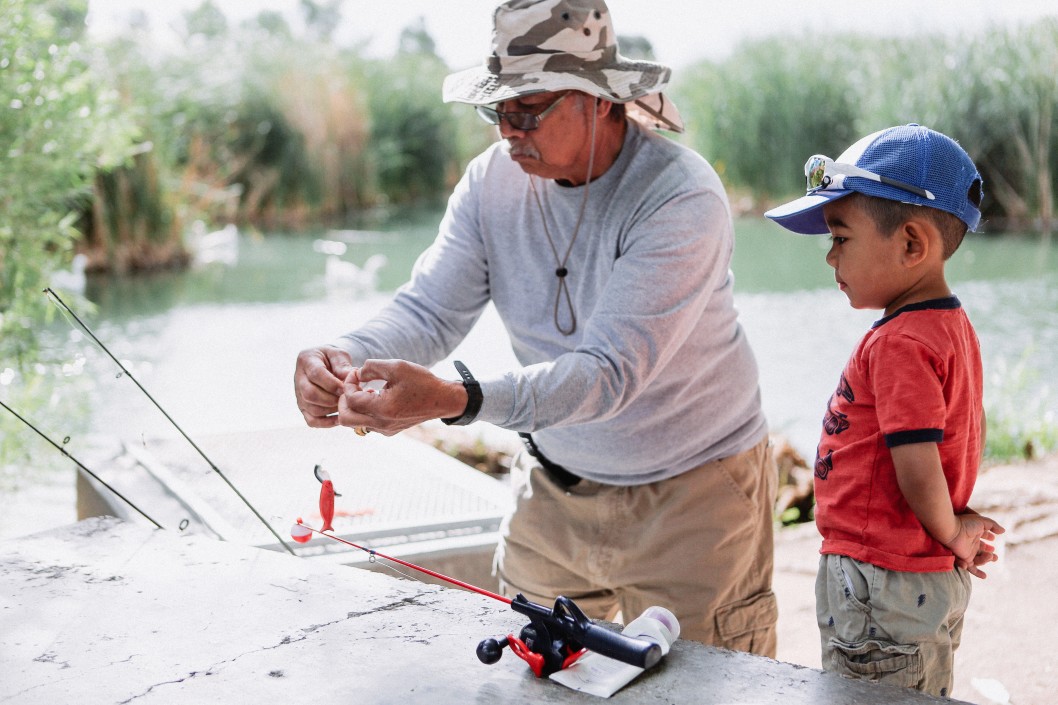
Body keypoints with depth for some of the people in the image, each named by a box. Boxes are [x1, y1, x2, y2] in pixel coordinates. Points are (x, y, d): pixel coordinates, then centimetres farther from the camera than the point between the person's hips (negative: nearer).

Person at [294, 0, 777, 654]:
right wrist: (349, 356, -34)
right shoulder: (494, 178, -7)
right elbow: (430, 308, -11)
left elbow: (611, 370, -35)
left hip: (689, 493, -4)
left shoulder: (683, 199, -27)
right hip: (555, 483, 5)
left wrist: (454, 399, -48)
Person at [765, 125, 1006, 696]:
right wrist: (957, 525, 14)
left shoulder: (898, 344, -23)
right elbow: (971, 428, 17)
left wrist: (951, 536, -9)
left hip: (881, 589, -10)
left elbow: (919, 472, -26)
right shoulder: (953, 323, 7)